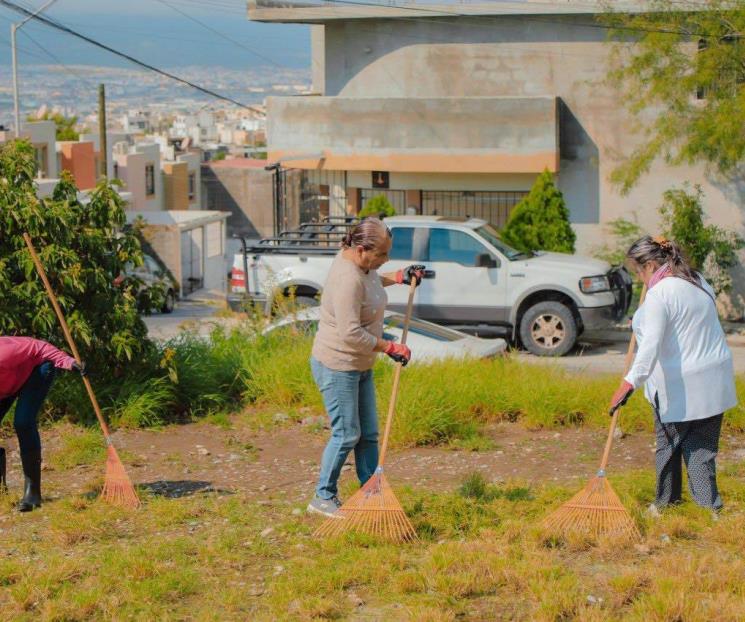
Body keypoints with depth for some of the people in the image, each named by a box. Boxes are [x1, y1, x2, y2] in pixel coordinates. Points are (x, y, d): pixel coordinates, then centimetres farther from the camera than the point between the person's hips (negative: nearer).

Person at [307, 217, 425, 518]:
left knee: (368, 433, 11)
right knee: (347, 434, -4)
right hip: (337, 366, -10)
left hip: (360, 366, 10)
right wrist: (390, 348, -22)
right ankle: (323, 498, 9)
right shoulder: (347, 278, -28)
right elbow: (351, 334, -31)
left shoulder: (362, 263, 3)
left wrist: (398, 277, 19)